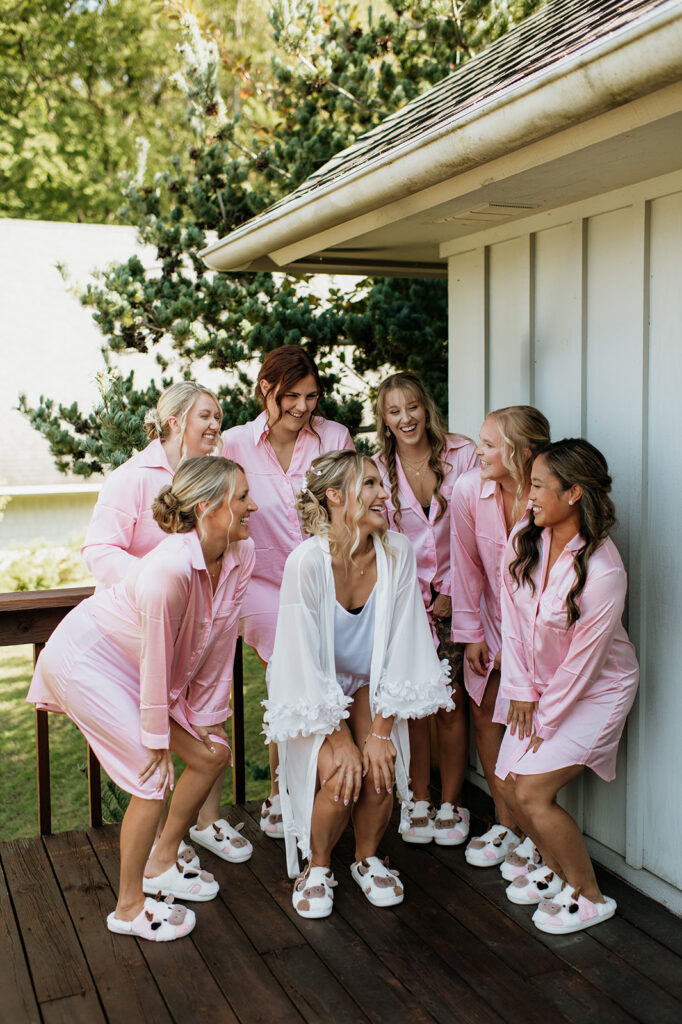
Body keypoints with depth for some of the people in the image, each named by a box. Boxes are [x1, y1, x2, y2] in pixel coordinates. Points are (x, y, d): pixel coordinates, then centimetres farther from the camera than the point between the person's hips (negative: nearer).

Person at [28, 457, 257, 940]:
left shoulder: (241, 554, -14)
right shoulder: (168, 569, -36)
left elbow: (220, 642, -5)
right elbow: (155, 662, -28)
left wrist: (209, 715, 0)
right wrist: (157, 741, -17)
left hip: (134, 664, 8)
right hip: (85, 658, -8)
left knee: (213, 754, 7)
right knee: (155, 776, -12)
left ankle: (161, 863, 29)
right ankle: (129, 907, 9)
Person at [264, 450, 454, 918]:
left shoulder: (397, 552, -16)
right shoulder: (307, 561, -25)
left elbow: (400, 646, -12)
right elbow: (305, 658, -22)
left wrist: (380, 732, -16)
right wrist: (340, 741, -21)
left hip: (371, 686, 3)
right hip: (314, 692, -3)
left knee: (381, 767, -20)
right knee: (340, 774, -23)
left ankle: (368, 858, 12)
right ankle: (318, 867, 8)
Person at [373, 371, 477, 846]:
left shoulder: (463, 454, -5)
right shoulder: (378, 468, 1)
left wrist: (453, 593, -5)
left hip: (453, 597, -1)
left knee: (450, 704, -1)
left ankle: (451, 803, 15)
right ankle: (420, 801, 17)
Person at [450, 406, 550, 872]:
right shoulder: (469, 490, -16)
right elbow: (467, 563, -4)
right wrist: (471, 632, 0)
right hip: (494, 619, 5)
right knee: (485, 710, 8)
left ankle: (534, 837, 16)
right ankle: (505, 825, 26)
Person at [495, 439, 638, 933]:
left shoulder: (603, 571, -29)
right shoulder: (524, 541, -10)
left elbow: (583, 657, -21)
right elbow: (512, 616, -1)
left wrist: (546, 716, -11)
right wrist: (522, 691, -1)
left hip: (595, 689, -6)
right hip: (541, 684, 6)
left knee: (533, 793, -11)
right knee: (511, 784, 6)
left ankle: (590, 896, 11)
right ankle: (555, 868, 34)